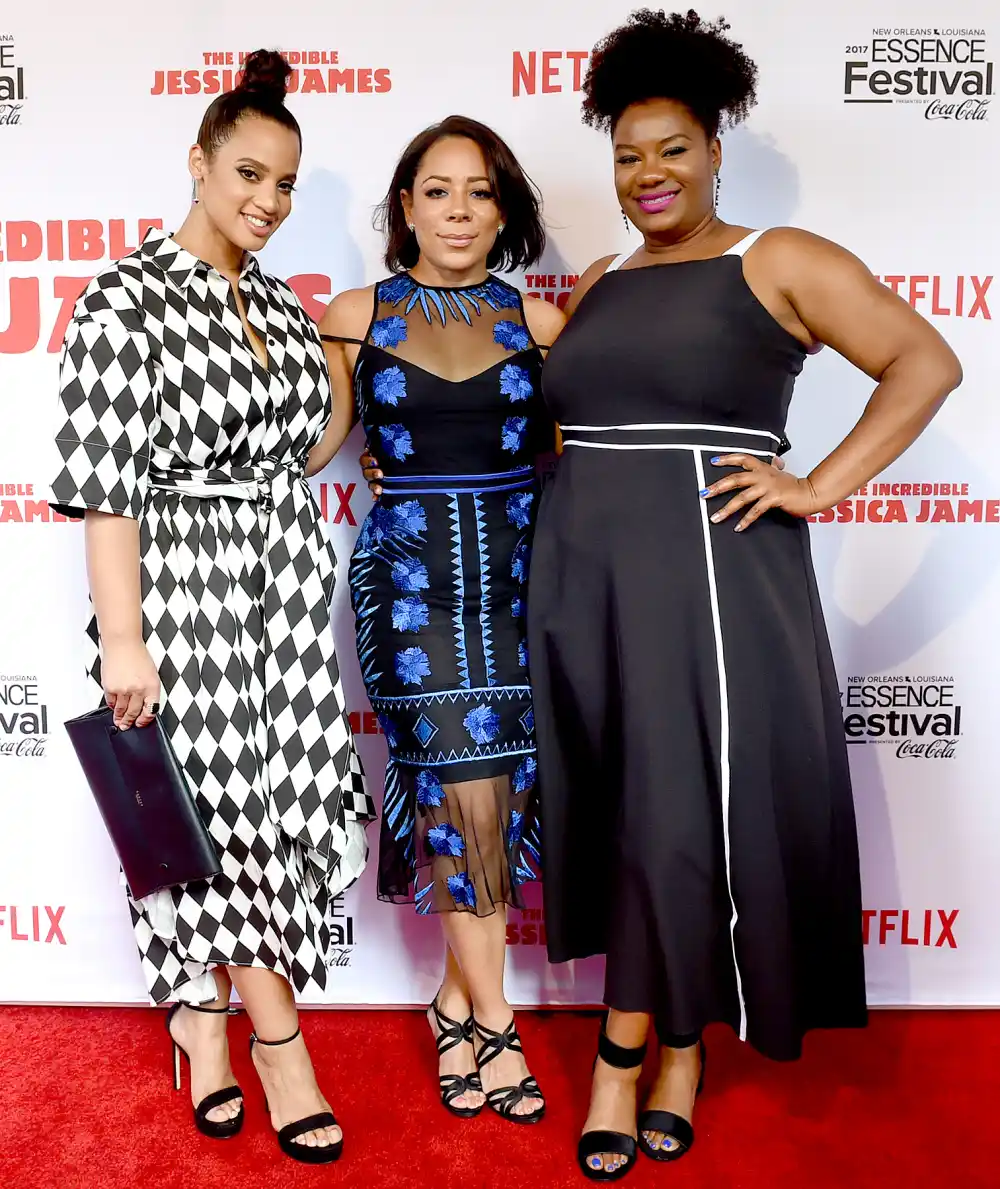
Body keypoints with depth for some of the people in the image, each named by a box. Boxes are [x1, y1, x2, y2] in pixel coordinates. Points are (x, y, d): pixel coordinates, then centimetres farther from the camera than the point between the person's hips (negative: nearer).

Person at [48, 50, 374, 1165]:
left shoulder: (279, 300, 11)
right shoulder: (125, 300, -10)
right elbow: (103, 483, -14)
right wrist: (122, 641, -17)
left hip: (286, 581, 7)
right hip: (180, 588, -6)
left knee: (271, 806, 10)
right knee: (220, 813, 3)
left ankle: (203, 1011, 30)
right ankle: (277, 1044, 18)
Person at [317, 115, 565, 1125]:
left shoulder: (538, 320, 7)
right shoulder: (356, 317, 5)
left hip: (518, 568, 2)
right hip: (408, 569, -2)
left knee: (504, 788, 3)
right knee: (468, 790, -7)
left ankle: (455, 999, 24)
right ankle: (489, 1021, 11)